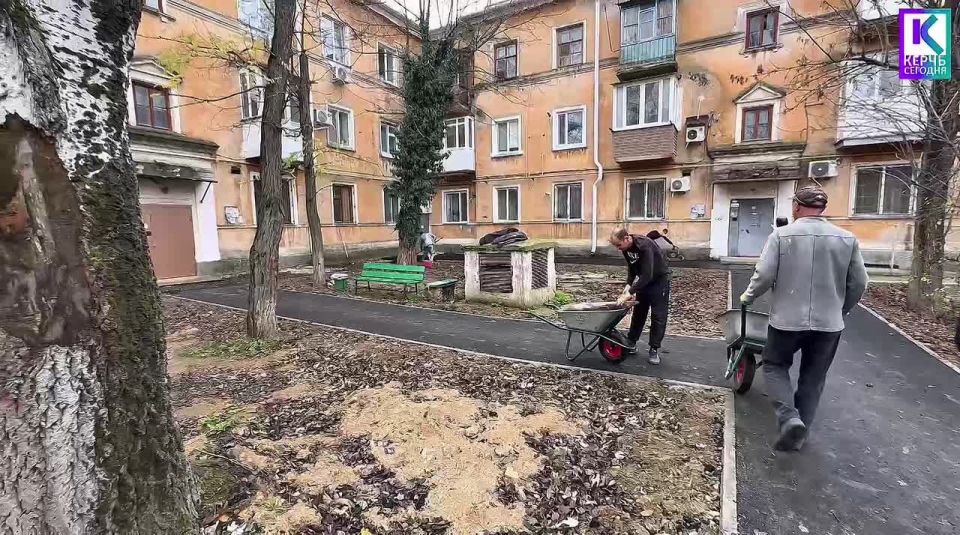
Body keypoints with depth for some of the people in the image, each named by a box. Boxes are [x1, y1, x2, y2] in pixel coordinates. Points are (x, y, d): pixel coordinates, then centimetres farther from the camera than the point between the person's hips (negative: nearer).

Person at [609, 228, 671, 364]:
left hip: (659, 280, -7)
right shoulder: (626, 248, -9)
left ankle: (654, 350, 3)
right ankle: (631, 343, 22)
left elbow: (647, 275, -38)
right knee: (638, 312, 12)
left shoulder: (644, 245, -34)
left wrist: (630, 292, -38)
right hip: (644, 280, 7)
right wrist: (628, 286, -12)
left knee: (658, 316, -5)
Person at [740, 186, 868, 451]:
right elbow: (858, 283, 5)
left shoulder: (781, 235, -9)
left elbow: (764, 275, -13)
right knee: (813, 378, 15)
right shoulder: (847, 239, 1)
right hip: (828, 322, 3)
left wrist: (748, 297, 5)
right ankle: (799, 433, 23)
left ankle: (789, 418, -2)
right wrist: (841, 310, 21)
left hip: (787, 318, -3)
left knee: (775, 366, 16)